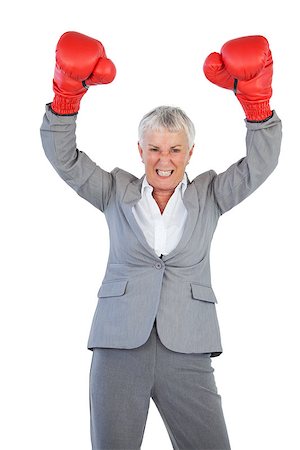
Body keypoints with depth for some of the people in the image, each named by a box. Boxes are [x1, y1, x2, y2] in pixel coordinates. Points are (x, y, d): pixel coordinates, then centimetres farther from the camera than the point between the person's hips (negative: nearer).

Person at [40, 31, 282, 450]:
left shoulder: (209, 196, 12)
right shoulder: (117, 192, 12)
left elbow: (260, 163, 0)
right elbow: (63, 157, 3)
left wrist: (254, 94, -12)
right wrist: (67, 90, -10)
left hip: (187, 353, 0)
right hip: (119, 348, 0)